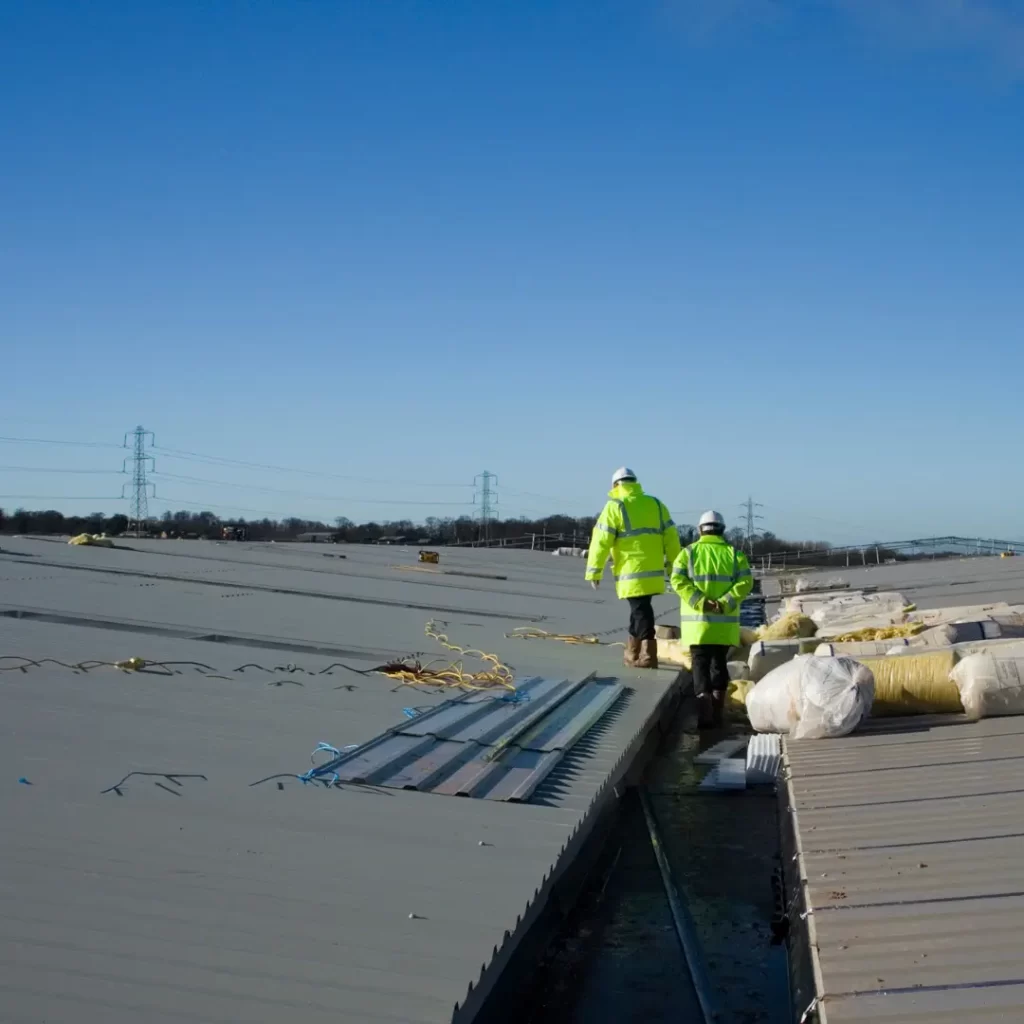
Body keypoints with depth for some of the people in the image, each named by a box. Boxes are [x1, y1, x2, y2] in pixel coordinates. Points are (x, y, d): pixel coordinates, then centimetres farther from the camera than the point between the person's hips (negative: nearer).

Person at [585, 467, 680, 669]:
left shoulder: (615, 507, -4)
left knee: (641, 611, -3)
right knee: (639, 609, 16)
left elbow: (601, 541, -7)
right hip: (653, 571, 6)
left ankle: (648, 656, -6)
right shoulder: (656, 504, 12)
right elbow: (671, 538, 12)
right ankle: (632, 654, 23)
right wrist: (674, 567, 18)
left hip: (631, 573, -5)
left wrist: (594, 571, -2)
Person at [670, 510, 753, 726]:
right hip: (724, 622, 1)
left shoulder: (688, 552, 3)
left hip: (697, 621, -1)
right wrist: (725, 603, -14)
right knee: (719, 662, 14)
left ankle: (705, 713, -15)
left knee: (701, 663, 1)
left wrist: (700, 602, -16)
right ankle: (717, 713, 19)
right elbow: (745, 582, -8)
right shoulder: (734, 553, 6)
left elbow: (678, 580, -11)